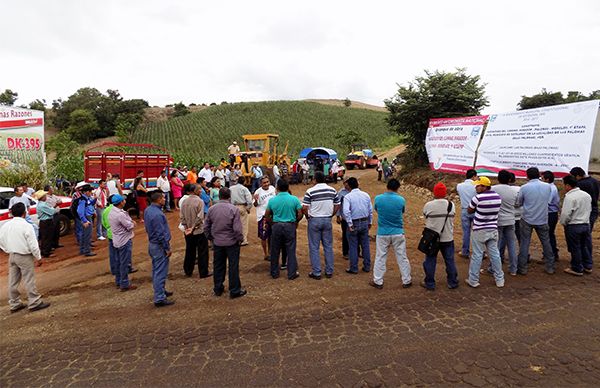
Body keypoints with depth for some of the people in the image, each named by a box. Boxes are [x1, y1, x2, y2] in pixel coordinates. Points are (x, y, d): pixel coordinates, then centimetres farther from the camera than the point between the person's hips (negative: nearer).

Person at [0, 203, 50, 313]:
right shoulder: (26, 226, -18)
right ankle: (34, 303, 8)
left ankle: (14, 304, 25)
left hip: (12, 256, 6)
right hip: (24, 256, -6)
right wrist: (38, 257, -6)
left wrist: (9, 251, 19)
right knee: (29, 280, 1)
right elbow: (33, 244, -16)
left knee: (13, 281, 14)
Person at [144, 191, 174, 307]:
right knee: (160, 272, -3)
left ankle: (160, 291, 36)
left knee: (156, 270, 21)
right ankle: (159, 299, 2)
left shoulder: (148, 210, 5)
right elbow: (161, 234, -24)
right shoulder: (157, 214, -26)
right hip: (159, 246, -10)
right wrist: (167, 248, -15)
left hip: (152, 243, 10)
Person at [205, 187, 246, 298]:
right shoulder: (233, 209, -16)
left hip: (217, 243, 4)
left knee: (218, 266, 16)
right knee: (233, 267, 6)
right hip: (231, 242, -4)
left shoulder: (211, 209, -4)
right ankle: (235, 291, 14)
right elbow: (237, 228, -18)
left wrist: (211, 238, 18)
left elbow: (206, 227, 3)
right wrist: (240, 239, -2)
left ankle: (218, 289, 29)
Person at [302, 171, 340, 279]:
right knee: (328, 246, 13)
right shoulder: (332, 190, 2)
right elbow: (337, 205, 6)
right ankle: (329, 271, 19)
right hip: (328, 220, 4)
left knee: (314, 247, 6)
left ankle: (316, 273, 9)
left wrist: (308, 216, 2)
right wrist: (331, 215, 13)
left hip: (314, 220, -3)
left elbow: (304, 208, -14)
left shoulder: (310, 191, -10)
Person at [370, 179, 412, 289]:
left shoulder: (378, 198, -8)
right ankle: (406, 281, 23)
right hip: (398, 233, 0)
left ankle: (378, 281, 17)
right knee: (402, 257, 12)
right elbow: (403, 212, 8)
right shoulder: (401, 200, -9)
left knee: (380, 258, 10)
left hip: (382, 233, 0)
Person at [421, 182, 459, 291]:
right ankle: (453, 282, 25)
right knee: (450, 261, 15)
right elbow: (452, 218, 4)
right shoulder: (451, 205, -6)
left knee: (430, 261, 10)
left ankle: (429, 283, 18)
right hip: (448, 238, 2)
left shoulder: (428, 205, -14)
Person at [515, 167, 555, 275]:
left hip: (527, 220, -3)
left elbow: (518, 203, -2)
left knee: (525, 243, 4)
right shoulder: (548, 186, -2)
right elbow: (547, 200, 11)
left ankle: (522, 268, 7)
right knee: (546, 243, 15)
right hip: (543, 220, 3)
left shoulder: (524, 187, -11)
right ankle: (550, 267, 23)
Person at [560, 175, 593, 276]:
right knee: (585, 246, 19)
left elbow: (566, 213, -21)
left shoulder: (570, 197, -21)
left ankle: (577, 269, 15)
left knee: (575, 248, 5)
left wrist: (563, 223, -4)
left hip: (573, 226, -7)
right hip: (586, 224, 7)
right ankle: (587, 266, 30)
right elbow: (589, 210, 15)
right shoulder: (587, 195, 5)